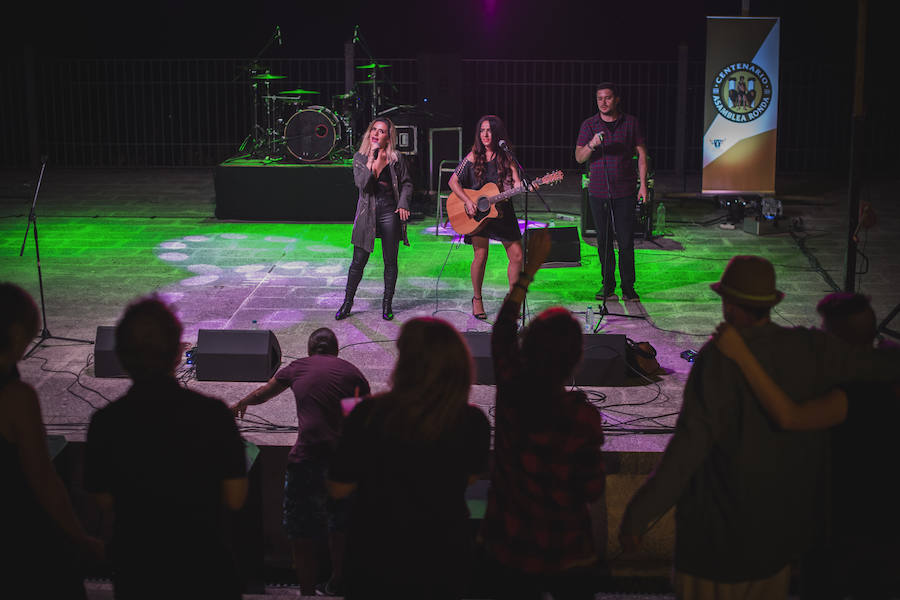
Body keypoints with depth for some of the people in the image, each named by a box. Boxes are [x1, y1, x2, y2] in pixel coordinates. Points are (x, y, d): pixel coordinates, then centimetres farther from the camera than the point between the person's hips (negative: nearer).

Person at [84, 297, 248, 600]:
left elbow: (105, 502, -3)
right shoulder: (213, 414, -17)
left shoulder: (105, 423, -13)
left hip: (136, 570, 1)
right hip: (204, 565, -1)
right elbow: (235, 498, -12)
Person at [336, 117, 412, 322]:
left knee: (390, 262, 6)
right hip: (367, 214, 0)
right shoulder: (360, 157, 1)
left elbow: (407, 183, 10)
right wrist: (372, 160, -18)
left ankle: (387, 304, 19)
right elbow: (361, 184, -13)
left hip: (389, 213, 0)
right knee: (359, 261, 1)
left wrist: (403, 205, -3)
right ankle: (347, 302, 15)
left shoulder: (395, 158, 1)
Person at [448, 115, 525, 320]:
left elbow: (516, 183, -7)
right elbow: (453, 181, -1)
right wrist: (468, 202, -12)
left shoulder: (506, 156, 3)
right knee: (480, 255, -10)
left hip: (502, 210, 2)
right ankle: (477, 299, 10)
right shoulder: (474, 156, -1)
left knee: (517, 256, -1)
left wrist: (520, 187, -30)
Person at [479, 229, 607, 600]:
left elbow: (502, 331, 4)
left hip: (508, 545, 3)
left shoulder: (511, 392, -14)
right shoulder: (582, 418, -23)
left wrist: (529, 270, 11)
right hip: (565, 554, -3)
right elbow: (592, 490, -13)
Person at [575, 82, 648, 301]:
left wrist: (643, 184, -1)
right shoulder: (589, 125, 4)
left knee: (626, 241, -3)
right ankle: (608, 284, 18)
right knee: (603, 240, 6)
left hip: (624, 192, -1)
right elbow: (579, 157, 0)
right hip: (598, 191, 1)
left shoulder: (630, 123, 3)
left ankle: (628, 287, 5)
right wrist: (592, 145, -21)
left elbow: (641, 153, 6)